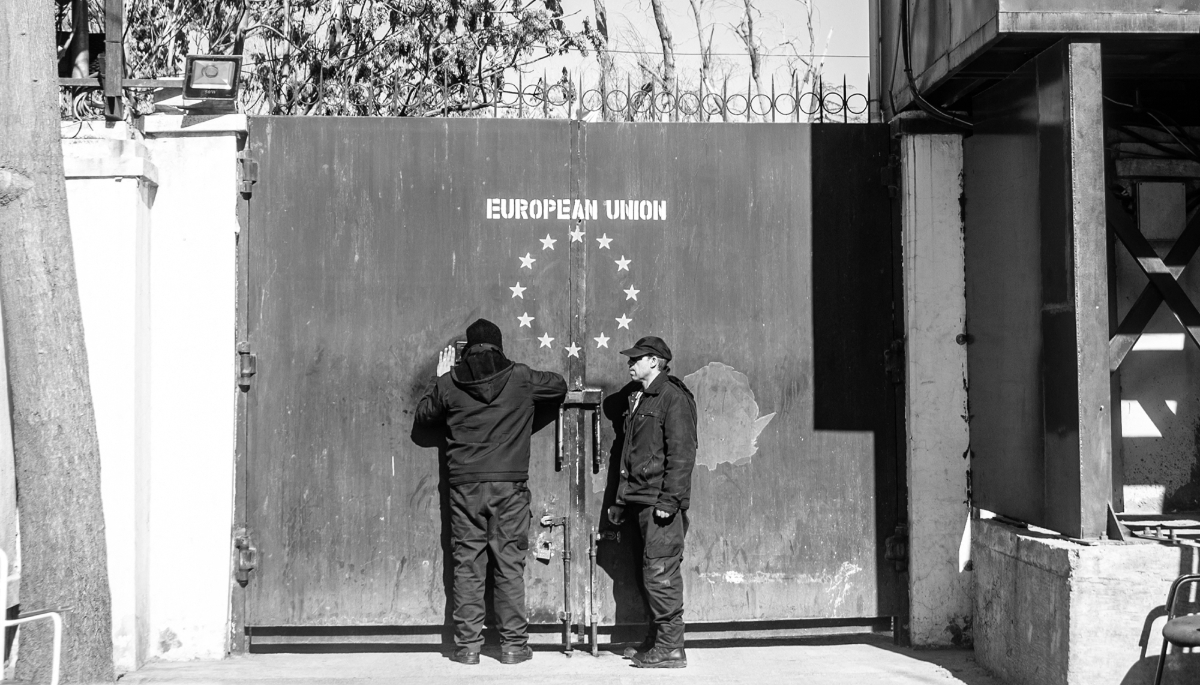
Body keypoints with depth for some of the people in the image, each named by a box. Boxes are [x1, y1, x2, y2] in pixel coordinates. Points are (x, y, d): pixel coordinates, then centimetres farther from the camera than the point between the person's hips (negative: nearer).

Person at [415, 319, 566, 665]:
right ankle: (513, 645, 7)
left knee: (467, 565, 5)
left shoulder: (449, 382, 1)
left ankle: (467, 645, 7)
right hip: (509, 485, -1)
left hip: (464, 486, 1)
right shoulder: (521, 378, 0)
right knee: (510, 565, 4)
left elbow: (423, 414, 18)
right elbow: (560, 386, 18)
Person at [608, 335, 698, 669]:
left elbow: (682, 453, -16)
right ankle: (655, 641, 21)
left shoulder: (673, 397, -9)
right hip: (641, 500, 9)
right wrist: (621, 501, 22)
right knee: (650, 576, 13)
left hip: (662, 502, -9)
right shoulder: (639, 400, 20)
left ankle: (670, 648, -3)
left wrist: (669, 500, -21)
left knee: (661, 575, -8)